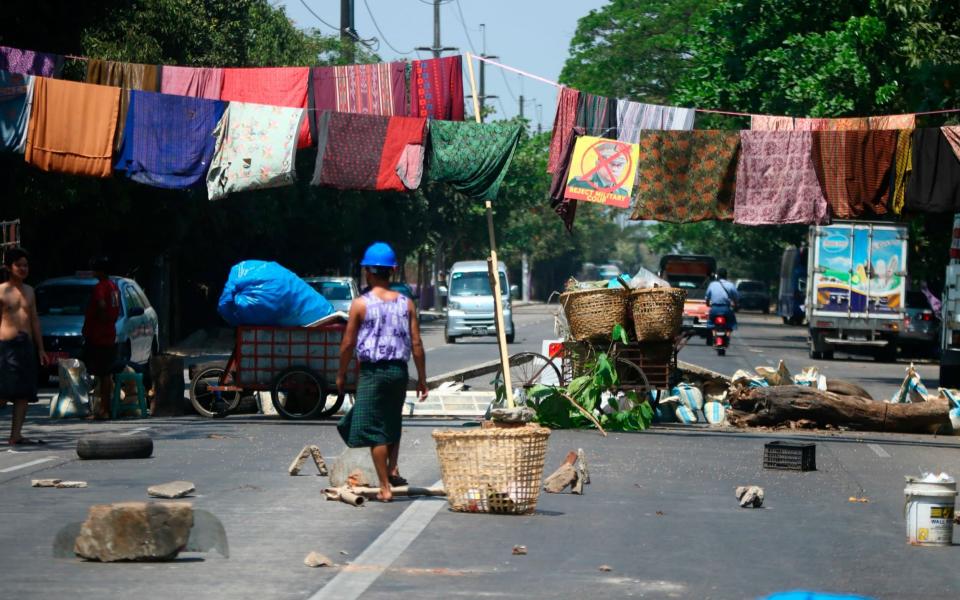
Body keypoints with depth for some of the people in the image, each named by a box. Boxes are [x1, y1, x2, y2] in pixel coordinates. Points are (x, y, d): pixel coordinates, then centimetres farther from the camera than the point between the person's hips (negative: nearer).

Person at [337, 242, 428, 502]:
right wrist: (422, 379, 8)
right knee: (393, 423, 25)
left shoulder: (361, 304, -8)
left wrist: (341, 374, 8)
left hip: (372, 371, -4)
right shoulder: (405, 303, 1)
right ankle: (393, 469, 15)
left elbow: (348, 344, -5)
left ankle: (385, 487, 0)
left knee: (374, 429, 1)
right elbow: (416, 344, 0)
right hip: (399, 370, 4)